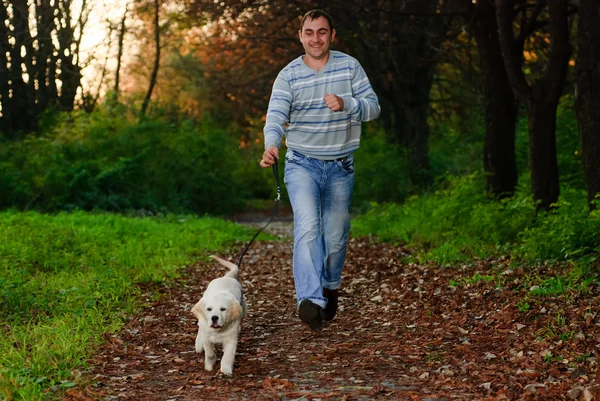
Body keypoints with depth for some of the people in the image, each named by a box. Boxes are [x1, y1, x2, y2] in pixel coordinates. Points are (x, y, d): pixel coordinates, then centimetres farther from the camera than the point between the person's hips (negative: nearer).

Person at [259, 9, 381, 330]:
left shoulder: (349, 66, 0)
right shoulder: (288, 76, -5)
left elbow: (373, 107, -4)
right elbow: (276, 117, -17)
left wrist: (346, 105, -25)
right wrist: (271, 146, -38)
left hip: (340, 167, 2)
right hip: (302, 163, -2)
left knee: (336, 237, 9)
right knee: (307, 225, -24)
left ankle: (330, 287, 37)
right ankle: (310, 300, -34)